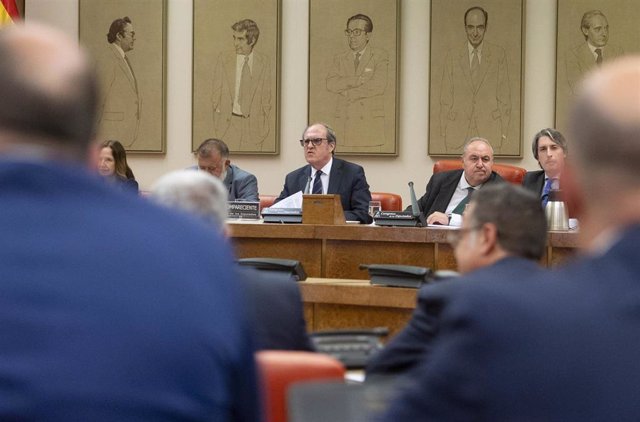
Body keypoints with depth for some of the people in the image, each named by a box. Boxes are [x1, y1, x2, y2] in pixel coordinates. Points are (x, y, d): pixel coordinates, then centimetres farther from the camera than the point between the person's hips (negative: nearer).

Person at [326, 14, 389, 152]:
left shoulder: (380, 56, 7)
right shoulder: (339, 58, 17)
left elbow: (378, 86, -8)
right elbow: (331, 84, 0)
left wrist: (348, 93, -3)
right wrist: (356, 80, -12)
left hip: (370, 124, -2)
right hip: (344, 123, 2)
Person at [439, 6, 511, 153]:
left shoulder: (498, 54, 5)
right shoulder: (453, 56, 7)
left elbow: (504, 95, 5)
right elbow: (446, 97, 8)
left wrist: (504, 132, 1)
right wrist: (443, 132, 2)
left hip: (489, 131, -1)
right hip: (457, 134, 1)